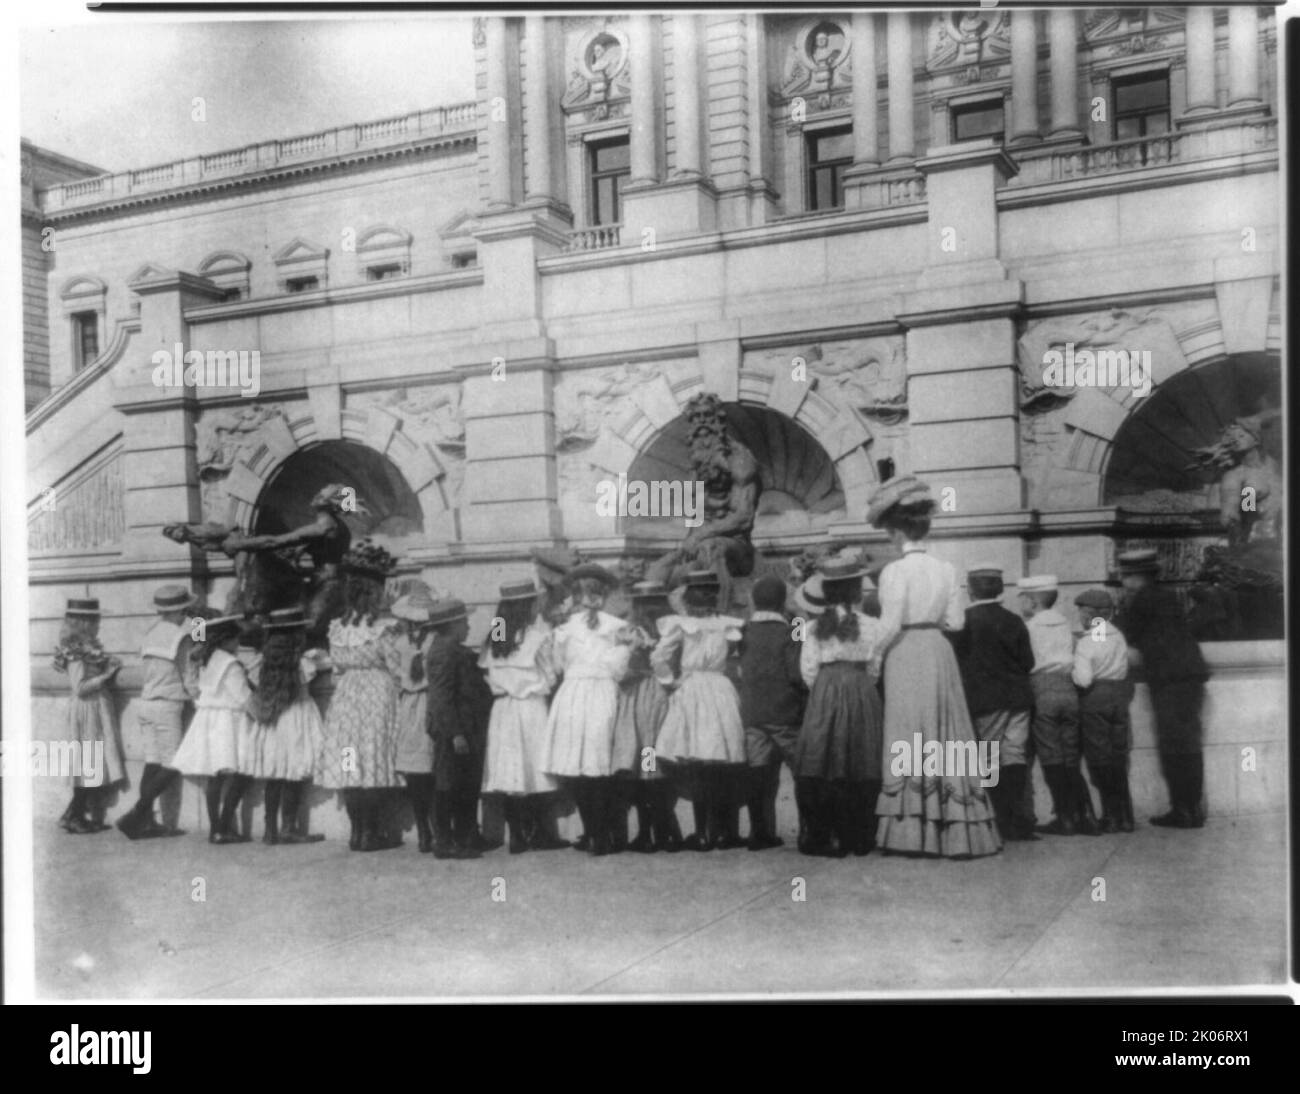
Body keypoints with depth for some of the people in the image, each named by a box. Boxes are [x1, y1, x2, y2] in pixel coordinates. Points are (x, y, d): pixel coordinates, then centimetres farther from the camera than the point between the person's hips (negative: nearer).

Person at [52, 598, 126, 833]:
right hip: (89, 711, -9)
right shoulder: (77, 652, -15)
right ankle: (73, 816, 2)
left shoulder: (87, 648, 13)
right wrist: (107, 674, -15)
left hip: (98, 711, 9)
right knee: (90, 765, -5)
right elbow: (79, 687, -19)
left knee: (93, 767, 9)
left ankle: (93, 818, 12)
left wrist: (110, 666, 4)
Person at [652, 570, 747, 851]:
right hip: (721, 690, 3)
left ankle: (703, 834, 2)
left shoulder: (678, 625, -5)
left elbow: (659, 658, -12)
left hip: (689, 693, -2)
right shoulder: (727, 626, 3)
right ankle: (724, 831, 12)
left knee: (696, 772, 1)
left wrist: (671, 681, 2)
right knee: (724, 772, 9)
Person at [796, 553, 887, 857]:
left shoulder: (814, 627, -1)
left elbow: (808, 670, -1)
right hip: (861, 695, -1)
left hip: (823, 695, 1)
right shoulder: (872, 627, -3)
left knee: (821, 764, 5)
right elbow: (874, 669, 2)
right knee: (859, 766, 6)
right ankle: (856, 838, 10)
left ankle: (820, 837, 6)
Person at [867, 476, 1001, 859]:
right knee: (947, 738, 11)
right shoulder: (946, 569, 4)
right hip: (940, 653, 5)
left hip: (906, 656, -5)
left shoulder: (895, 571, -12)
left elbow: (890, 626, -14)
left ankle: (912, 832, 2)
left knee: (909, 742, 1)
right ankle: (956, 830, 15)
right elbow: (955, 621, 6)